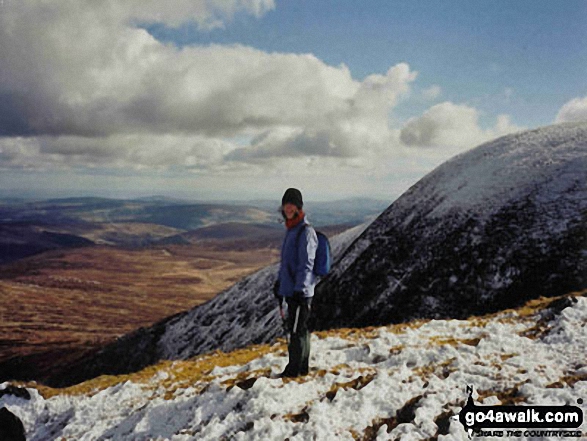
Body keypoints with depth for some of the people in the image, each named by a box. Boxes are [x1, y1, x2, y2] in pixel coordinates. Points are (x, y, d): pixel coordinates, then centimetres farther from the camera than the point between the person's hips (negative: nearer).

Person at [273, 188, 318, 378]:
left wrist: (299, 289, -21)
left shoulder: (306, 231, -14)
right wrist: (279, 283, 25)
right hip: (291, 289, 9)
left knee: (296, 329, -4)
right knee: (300, 328, 15)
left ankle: (293, 370, 3)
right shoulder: (291, 230, 16)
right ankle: (303, 367, 23)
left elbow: (306, 264, -18)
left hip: (300, 291, -9)